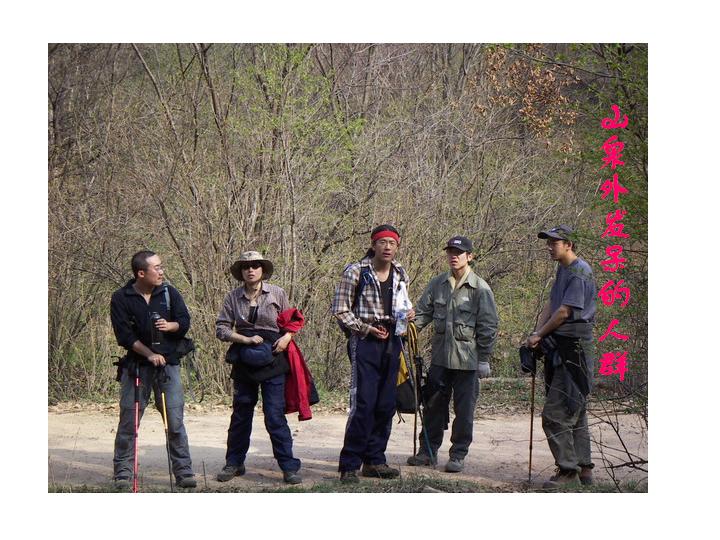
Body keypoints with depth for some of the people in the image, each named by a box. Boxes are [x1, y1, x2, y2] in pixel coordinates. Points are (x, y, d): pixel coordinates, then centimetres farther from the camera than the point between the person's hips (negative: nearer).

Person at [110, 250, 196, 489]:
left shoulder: (169, 293, 6)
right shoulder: (121, 298, -2)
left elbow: (185, 322, 7)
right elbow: (124, 335, -7)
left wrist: (170, 326, -15)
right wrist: (149, 354, -16)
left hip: (168, 364, 1)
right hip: (136, 365, -1)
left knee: (175, 420, -2)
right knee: (129, 420, 1)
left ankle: (184, 472, 2)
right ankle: (123, 473, 9)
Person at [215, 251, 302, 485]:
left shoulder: (277, 294, 2)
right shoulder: (233, 297, 4)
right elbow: (221, 328, 1)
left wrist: (287, 337, -9)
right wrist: (246, 339, -12)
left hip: (272, 362, -2)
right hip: (244, 364, 2)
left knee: (275, 415, -8)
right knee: (240, 413, 9)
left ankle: (289, 467, -3)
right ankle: (234, 463, 22)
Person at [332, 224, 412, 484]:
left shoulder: (401, 275, 11)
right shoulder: (356, 272, -7)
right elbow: (340, 310, -4)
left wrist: (407, 314, 4)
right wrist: (366, 328, -13)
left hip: (392, 342, 6)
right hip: (365, 342, -6)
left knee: (386, 405, 8)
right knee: (363, 404, -12)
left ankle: (374, 461, 18)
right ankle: (349, 465, -7)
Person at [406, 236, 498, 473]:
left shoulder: (480, 288, -6)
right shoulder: (438, 284, 7)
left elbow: (488, 326, -5)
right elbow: (423, 312, 10)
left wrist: (484, 359, -7)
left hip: (467, 359, -4)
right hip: (440, 357, 4)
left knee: (464, 410, 2)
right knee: (434, 406, 11)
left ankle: (458, 455, 11)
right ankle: (428, 451, 21)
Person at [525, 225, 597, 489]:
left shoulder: (579, 272, -13)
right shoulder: (563, 270, 18)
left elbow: (564, 312, -15)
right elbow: (550, 306, 16)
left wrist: (539, 335, -7)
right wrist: (537, 332, 0)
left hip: (574, 348, -10)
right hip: (561, 349, 10)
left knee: (555, 413, -12)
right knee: (574, 412, 14)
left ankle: (567, 469, -7)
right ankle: (583, 468, 20)